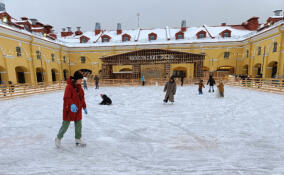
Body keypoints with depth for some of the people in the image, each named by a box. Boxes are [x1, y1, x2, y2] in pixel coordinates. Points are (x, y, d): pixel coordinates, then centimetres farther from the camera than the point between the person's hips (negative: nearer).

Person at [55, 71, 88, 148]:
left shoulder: (79, 87, 4)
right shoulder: (69, 86, -18)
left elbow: (82, 98, 12)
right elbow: (66, 98, -29)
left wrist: (84, 107, 15)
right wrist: (72, 105, -45)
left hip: (78, 110, 7)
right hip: (69, 110, -6)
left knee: (78, 125, 13)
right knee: (65, 125, 7)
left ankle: (78, 140, 30)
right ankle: (58, 138, 33)